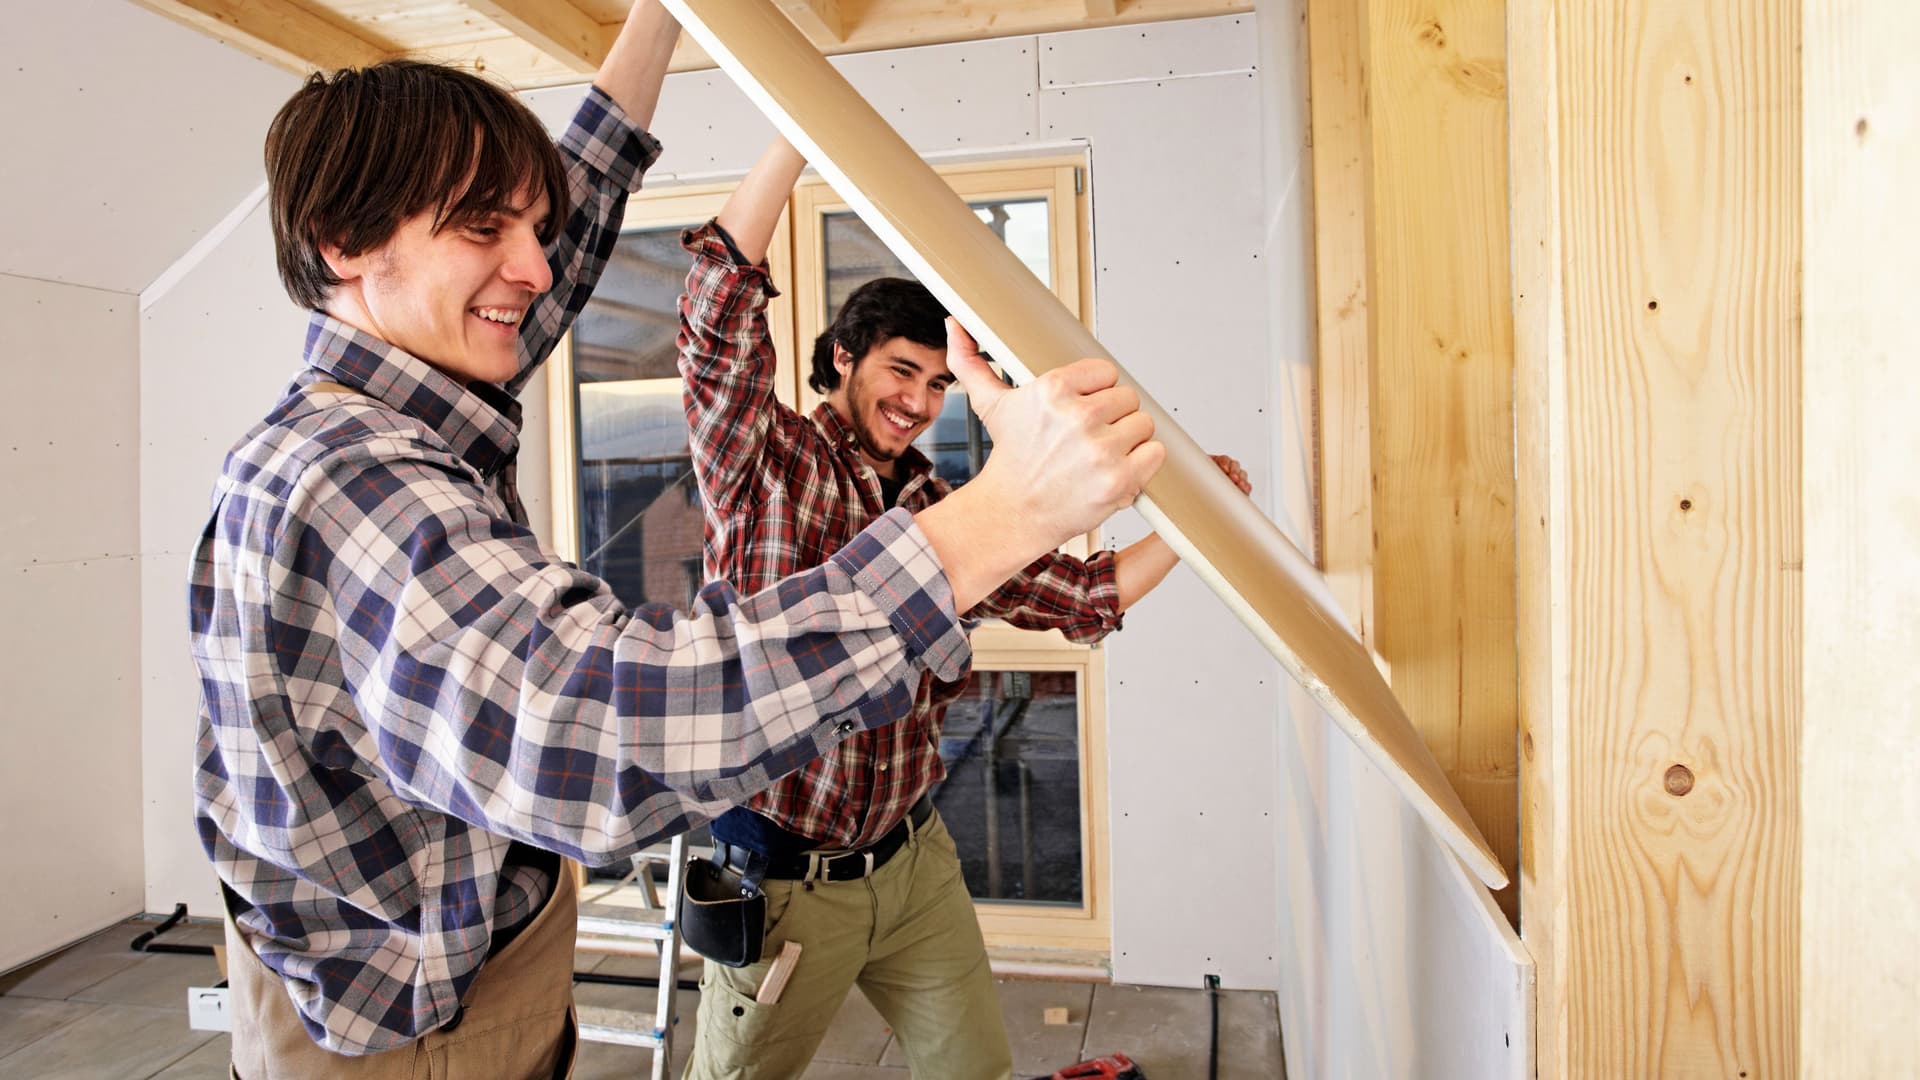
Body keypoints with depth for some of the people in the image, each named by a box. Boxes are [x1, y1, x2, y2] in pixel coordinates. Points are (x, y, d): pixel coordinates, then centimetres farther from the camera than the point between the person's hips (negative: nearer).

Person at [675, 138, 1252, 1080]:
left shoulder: (941, 516, 5)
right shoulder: (766, 465, -10)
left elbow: (1083, 594, 8)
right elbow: (721, 305, -24)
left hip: (915, 864, 5)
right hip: (782, 882, -4)